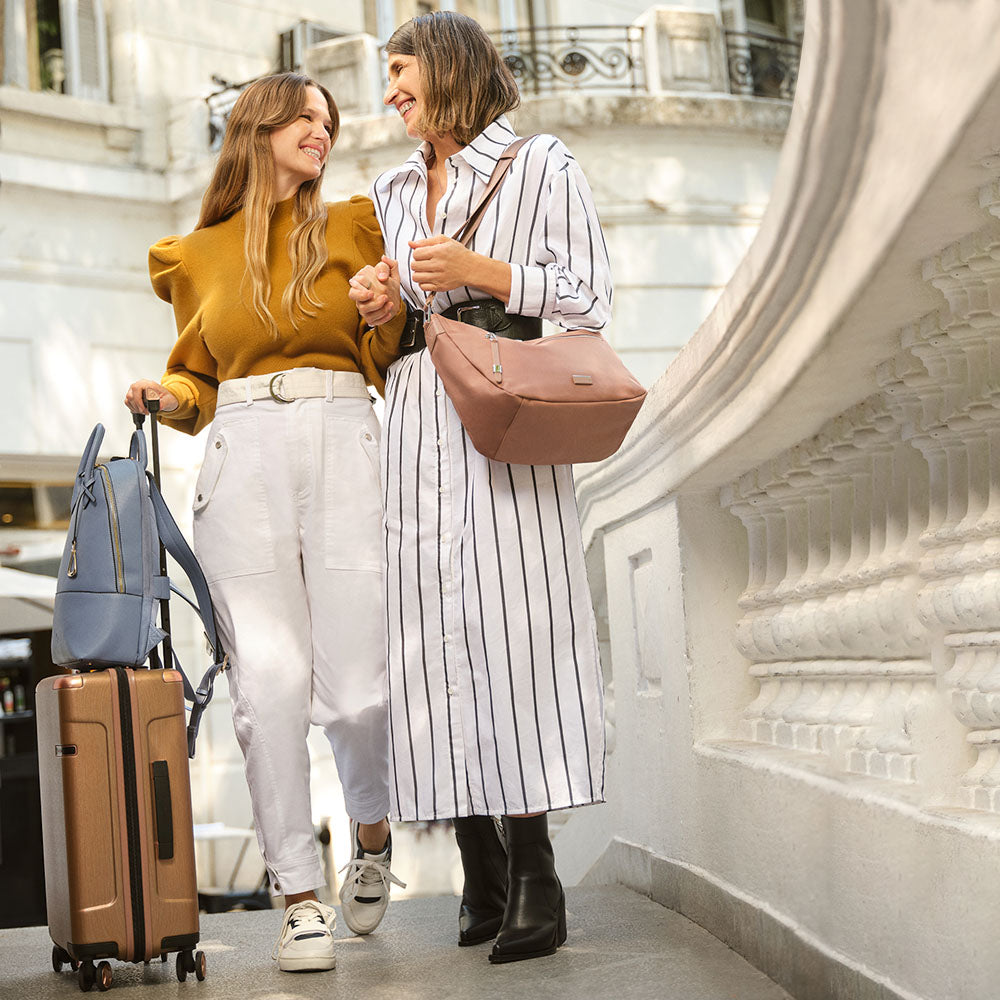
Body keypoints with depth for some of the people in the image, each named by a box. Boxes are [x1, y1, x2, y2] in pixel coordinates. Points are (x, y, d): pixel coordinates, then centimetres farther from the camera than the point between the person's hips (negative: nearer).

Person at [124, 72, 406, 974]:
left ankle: (372, 832, 24)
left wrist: (390, 306, -7)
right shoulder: (198, 256, 17)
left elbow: (387, 359, 12)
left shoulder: (352, 227, 15)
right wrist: (168, 396, 2)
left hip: (345, 450, 0)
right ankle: (301, 897, 1)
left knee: (357, 689, -8)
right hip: (244, 463, 1)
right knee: (271, 682, -9)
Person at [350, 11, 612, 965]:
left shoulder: (539, 165, 5)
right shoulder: (391, 191, 22)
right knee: (434, 636, -1)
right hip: (414, 423, 6)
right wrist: (374, 306, 6)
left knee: (511, 627, -12)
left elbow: (590, 299, -1)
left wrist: (483, 270, -11)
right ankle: (482, 877, 5)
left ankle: (534, 876, -7)